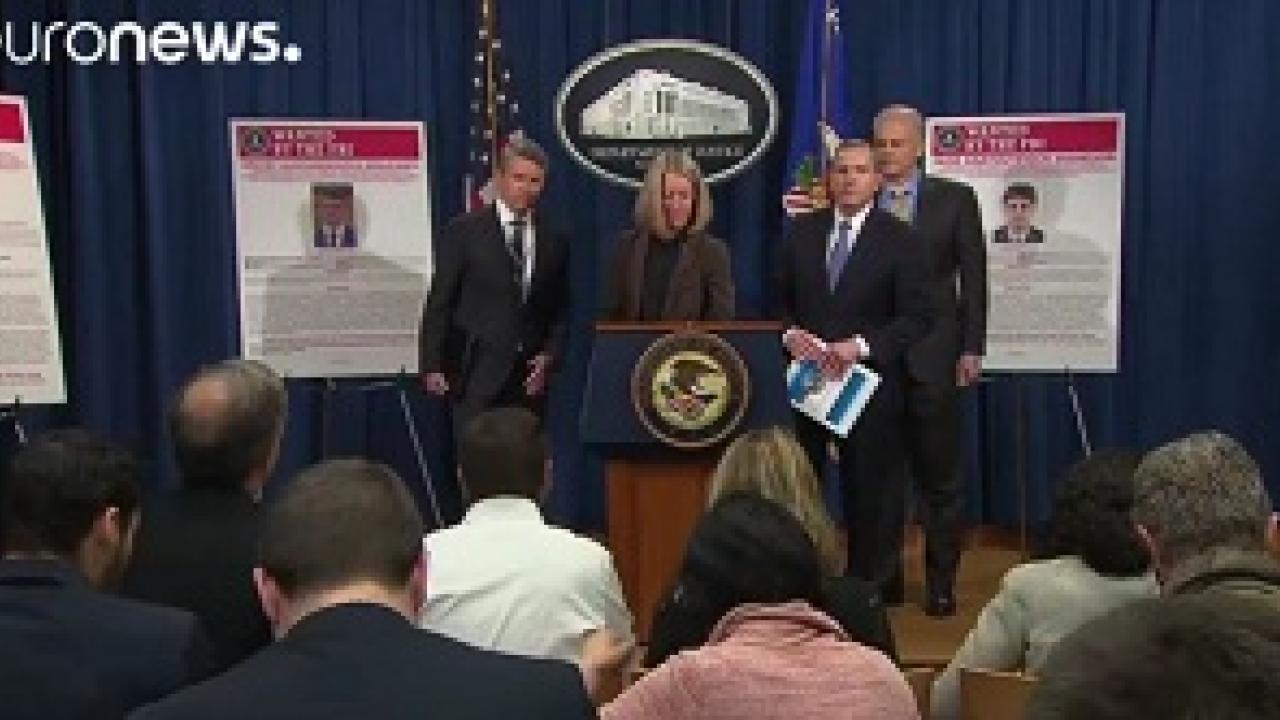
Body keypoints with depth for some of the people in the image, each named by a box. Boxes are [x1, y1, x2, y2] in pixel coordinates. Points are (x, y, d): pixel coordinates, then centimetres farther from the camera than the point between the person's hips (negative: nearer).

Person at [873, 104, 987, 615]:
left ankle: (941, 583, 15)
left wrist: (971, 349, -4)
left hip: (932, 358, -1)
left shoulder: (955, 200, 3)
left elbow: (973, 277, 2)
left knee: (938, 475, 5)